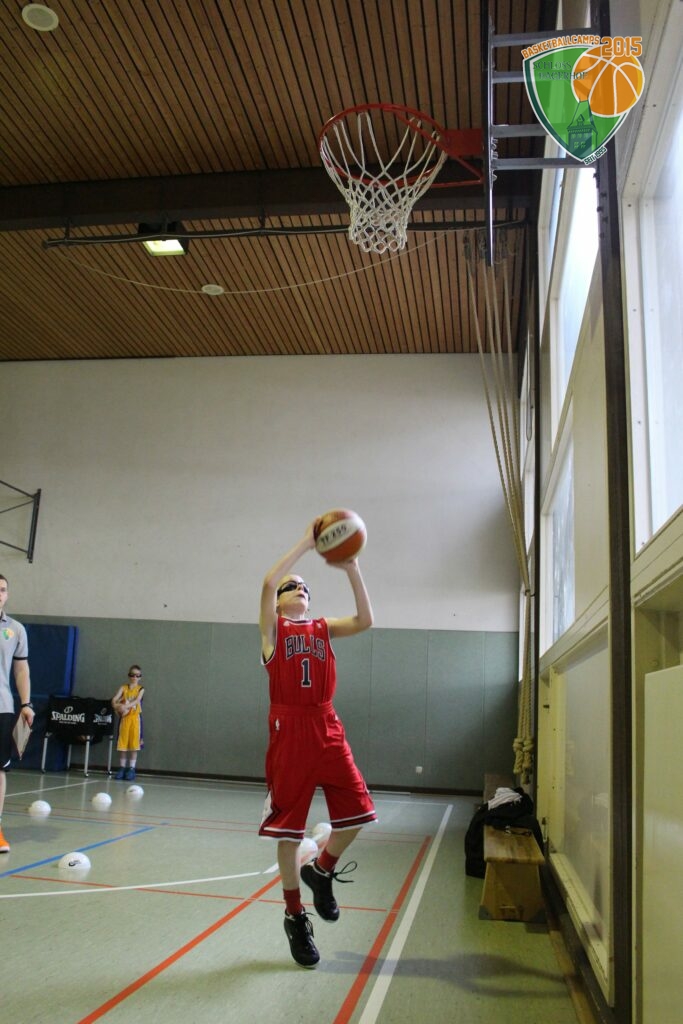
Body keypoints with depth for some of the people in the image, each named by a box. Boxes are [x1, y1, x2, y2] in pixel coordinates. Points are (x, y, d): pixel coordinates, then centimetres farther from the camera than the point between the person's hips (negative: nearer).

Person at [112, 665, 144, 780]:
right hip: (124, 718, 2)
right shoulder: (123, 687, 5)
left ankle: (131, 769, 6)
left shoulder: (141, 689, 1)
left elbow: (137, 701, -15)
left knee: (134, 744, -1)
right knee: (122, 744, 5)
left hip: (135, 718, -2)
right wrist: (119, 708, -24)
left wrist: (125, 706, -28)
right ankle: (122, 768, 14)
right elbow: (114, 700, -5)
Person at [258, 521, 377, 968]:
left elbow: (366, 621, -2)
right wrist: (306, 543, -14)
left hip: (327, 729, 4)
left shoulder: (324, 628, 14)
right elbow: (269, 582, -16)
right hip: (289, 730, -4)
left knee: (357, 812, -2)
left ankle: (321, 871, 27)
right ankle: (296, 916, 22)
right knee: (289, 827, 4)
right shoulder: (273, 628, 3)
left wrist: (352, 570, -8)